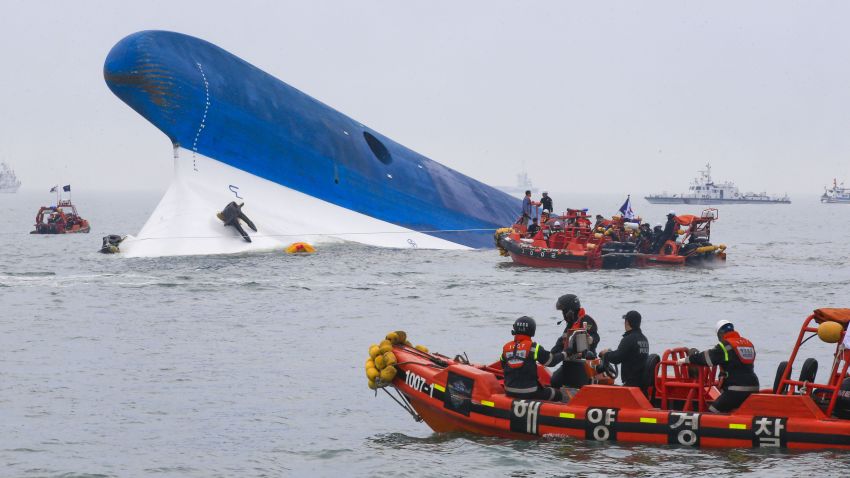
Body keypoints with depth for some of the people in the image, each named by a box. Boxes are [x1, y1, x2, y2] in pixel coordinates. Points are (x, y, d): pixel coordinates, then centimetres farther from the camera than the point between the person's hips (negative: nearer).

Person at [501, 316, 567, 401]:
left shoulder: (506, 348, 3)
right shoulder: (532, 347, -11)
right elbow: (550, 361, -2)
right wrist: (564, 355, 15)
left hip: (510, 392, 5)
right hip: (530, 393, -5)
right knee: (560, 395, 7)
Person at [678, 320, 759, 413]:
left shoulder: (725, 345, -5)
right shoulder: (749, 344, 17)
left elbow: (707, 357, -4)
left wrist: (686, 360, 6)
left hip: (736, 390, -8)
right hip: (753, 388, 8)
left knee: (712, 412, -6)